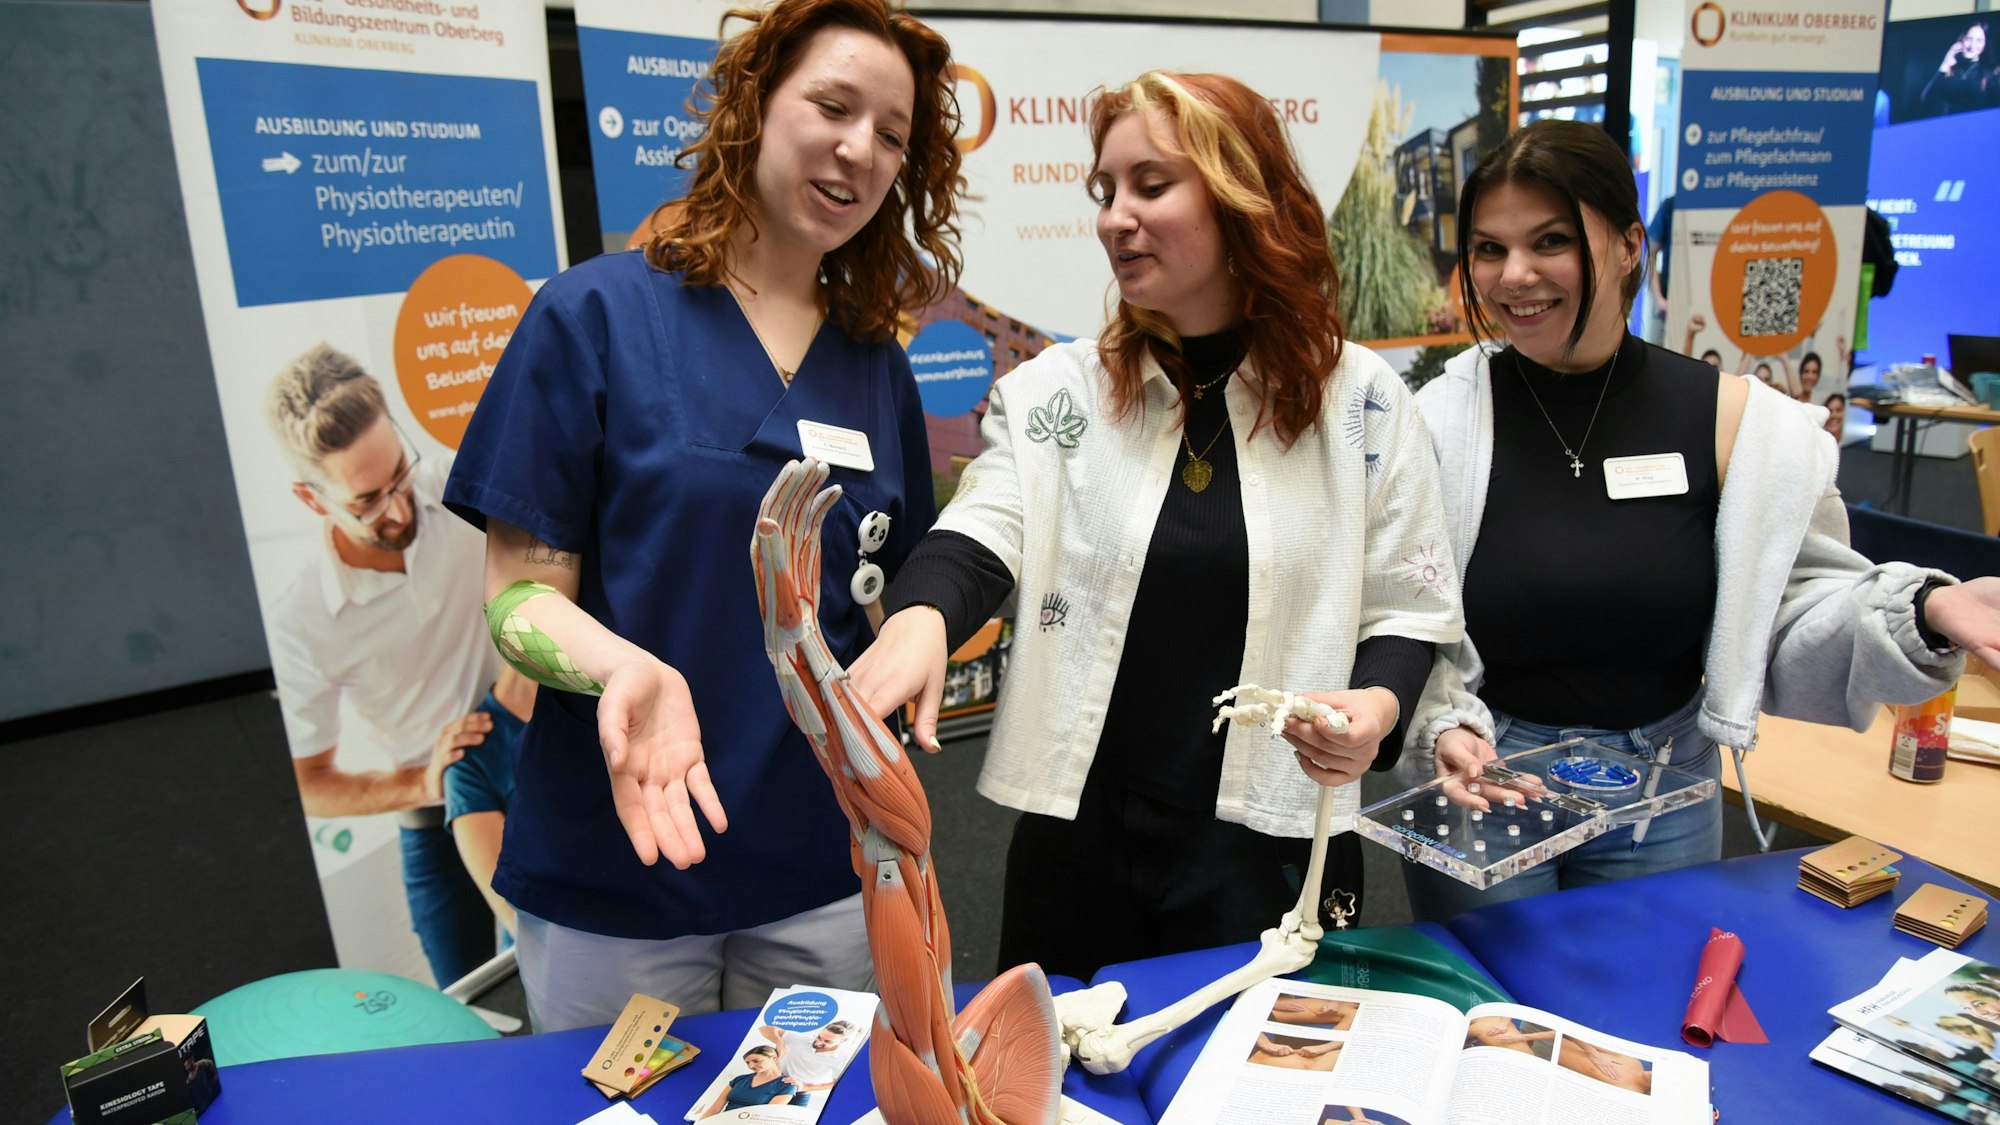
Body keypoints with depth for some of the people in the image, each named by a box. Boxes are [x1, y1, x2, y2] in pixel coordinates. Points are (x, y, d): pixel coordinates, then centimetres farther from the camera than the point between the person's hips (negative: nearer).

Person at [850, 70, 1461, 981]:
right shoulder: (1053, 391, 1)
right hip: (1080, 837, 1)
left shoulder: (1359, 396, -1)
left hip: (1272, 845, 0)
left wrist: (1376, 702, -16)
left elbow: (1409, 607, 4)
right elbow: (979, 539, -12)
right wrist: (918, 618, -34)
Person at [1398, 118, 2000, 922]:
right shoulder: (1437, 424, -11)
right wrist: (1443, 728, -26)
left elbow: (1795, 612, 0)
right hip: (1481, 788, -2)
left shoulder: (1734, 420, -4)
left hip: (1665, 789, 2)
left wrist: (1923, 613, -16)